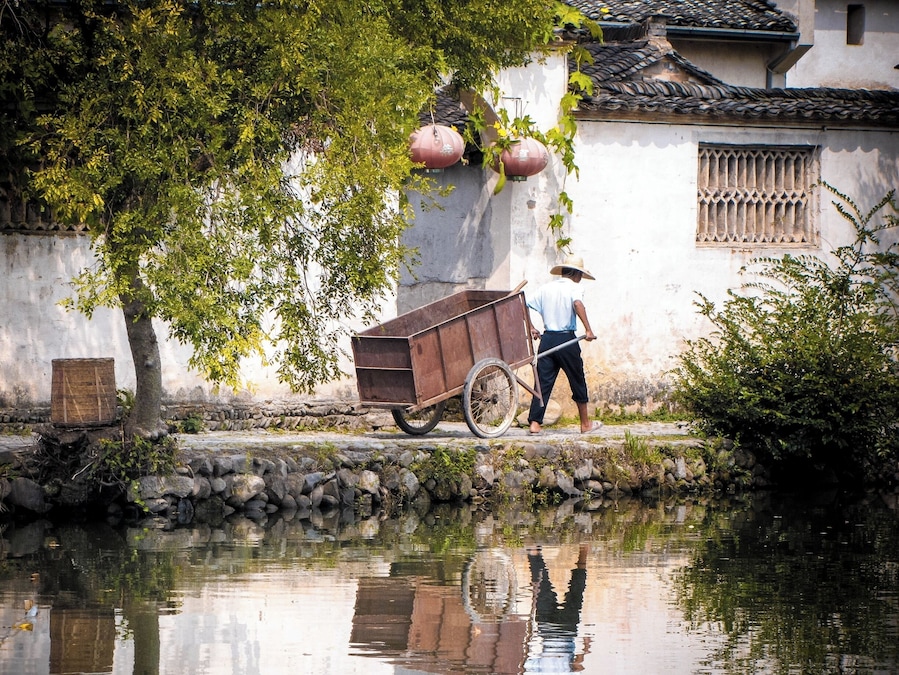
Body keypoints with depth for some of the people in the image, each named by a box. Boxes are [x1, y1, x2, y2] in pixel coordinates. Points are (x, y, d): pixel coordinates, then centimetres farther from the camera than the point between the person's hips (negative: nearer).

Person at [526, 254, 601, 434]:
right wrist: (588, 329, -28)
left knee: (543, 381, 4)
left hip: (547, 339, 4)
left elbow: (525, 305, 8)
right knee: (578, 381, 10)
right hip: (566, 339, -4)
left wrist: (531, 328, 16)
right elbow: (578, 304, -26)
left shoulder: (545, 288, 10)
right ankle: (585, 424, 20)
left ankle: (534, 423, -6)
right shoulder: (573, 288, -5)